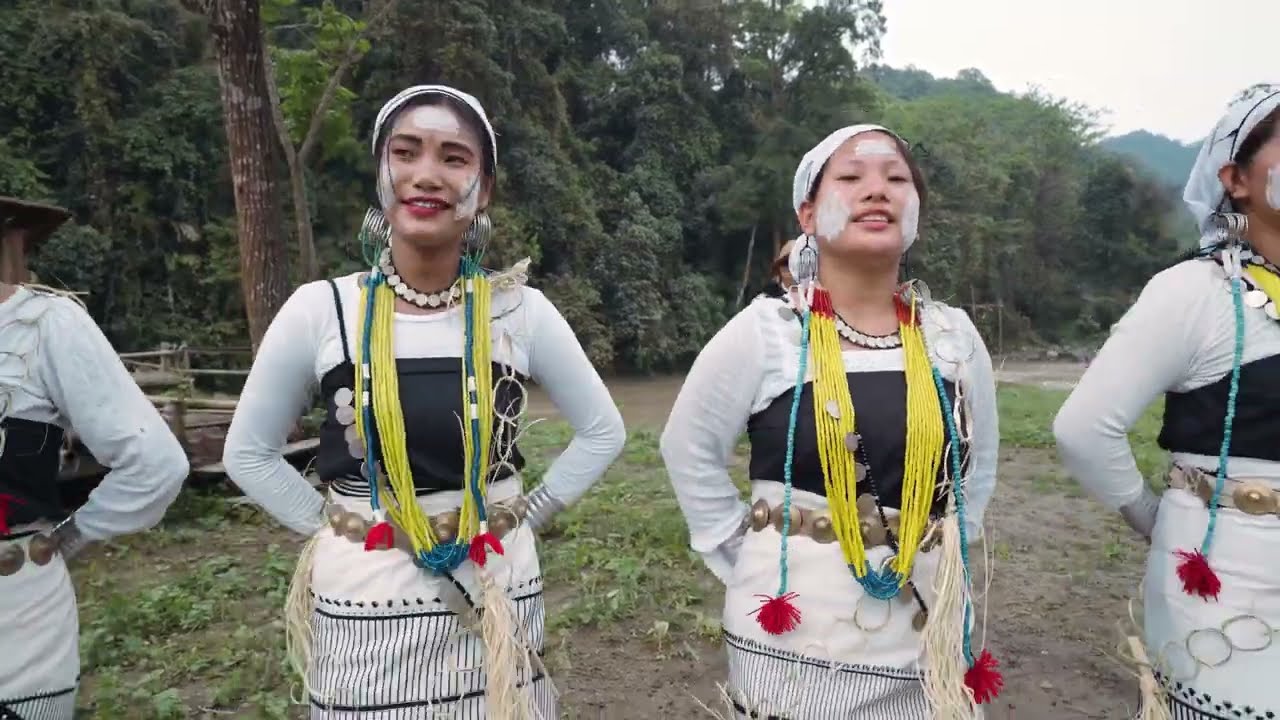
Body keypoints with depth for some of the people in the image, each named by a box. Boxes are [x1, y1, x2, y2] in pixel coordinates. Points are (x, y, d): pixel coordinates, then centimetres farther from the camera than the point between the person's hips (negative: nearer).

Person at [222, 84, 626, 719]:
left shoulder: (521, 311, -7)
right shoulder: (321, 310, -7)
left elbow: (602, 432, 5)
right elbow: (248, 452, 6)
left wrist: (527, 514, 1)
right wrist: (330, 525, 0)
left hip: (496, 598, 1)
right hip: (366, 601, 0)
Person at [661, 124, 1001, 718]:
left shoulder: (954, 335, 0)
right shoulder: (764, 331, -10)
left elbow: (978, 466, 14)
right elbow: (690, 450, -2)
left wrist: (944, 554, 7)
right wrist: (742, 555, -3)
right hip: (794, 628, -3)